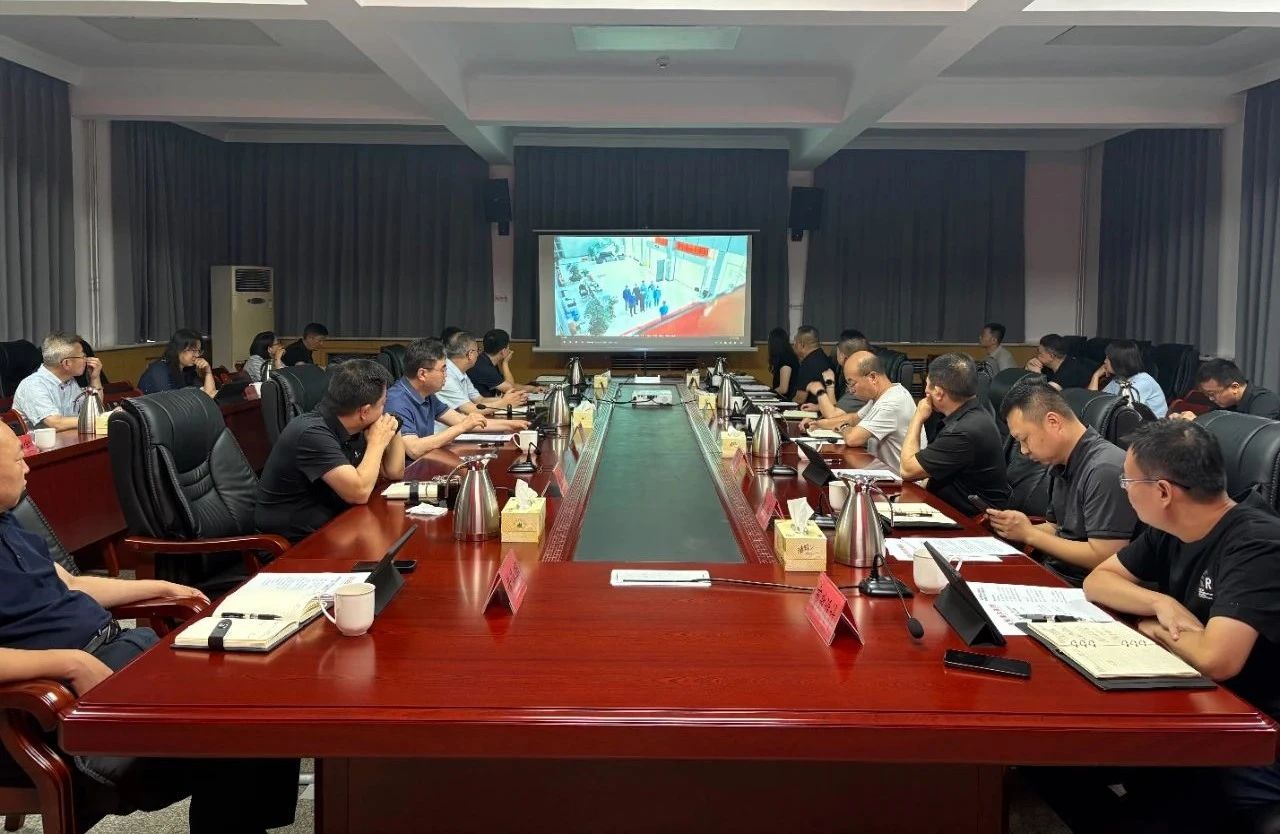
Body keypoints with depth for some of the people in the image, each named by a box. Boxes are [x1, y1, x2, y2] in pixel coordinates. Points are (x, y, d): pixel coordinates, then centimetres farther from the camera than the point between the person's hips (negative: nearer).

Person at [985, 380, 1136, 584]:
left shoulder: (1105, 470, -20)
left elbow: (1104, 558, -23)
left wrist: (1029, 534, -15)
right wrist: (1014, 528, -2)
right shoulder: (1059, 465, 8)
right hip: (1052, 572, 8)